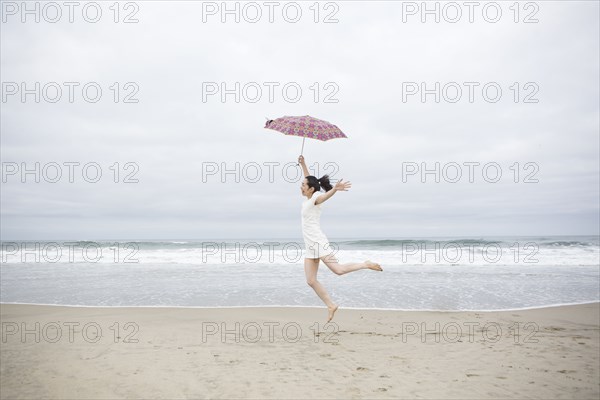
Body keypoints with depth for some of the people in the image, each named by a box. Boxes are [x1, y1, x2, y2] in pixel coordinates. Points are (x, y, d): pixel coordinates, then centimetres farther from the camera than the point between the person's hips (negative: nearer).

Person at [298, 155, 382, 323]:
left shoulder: (315, 198, -9)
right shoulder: (309, 198, 12)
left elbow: (326, 195, -33)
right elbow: (309, 179, 29)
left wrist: (336, 188, -53)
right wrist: (303, 164, 30)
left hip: (318, 243, -8)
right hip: (310, 246, 9)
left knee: (339, 270, -14)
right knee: (311, 281, 3)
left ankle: (366, 264, 6)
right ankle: (331, 305, 10)